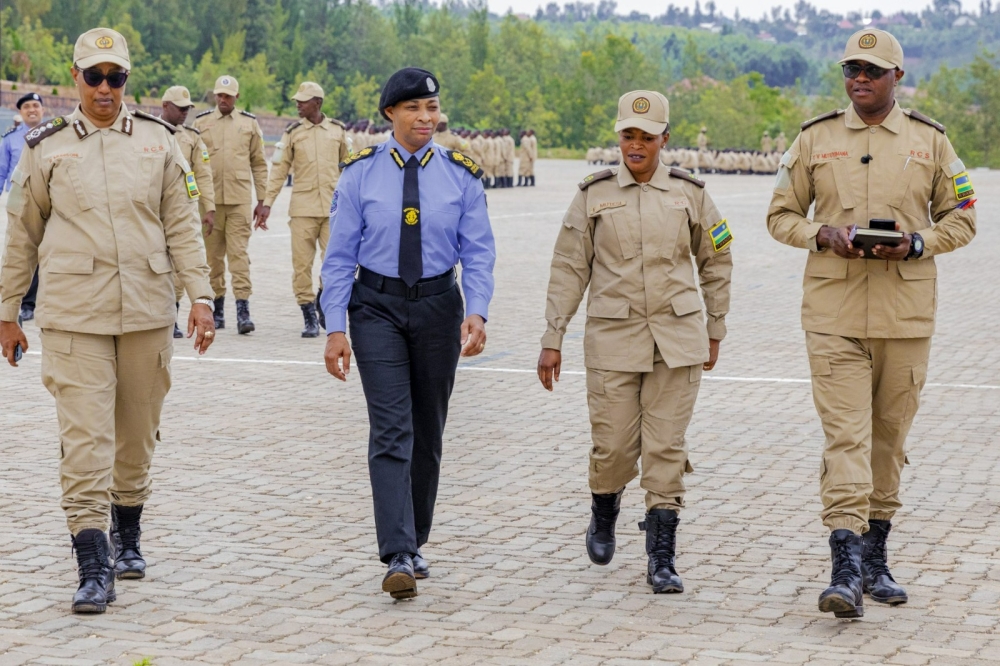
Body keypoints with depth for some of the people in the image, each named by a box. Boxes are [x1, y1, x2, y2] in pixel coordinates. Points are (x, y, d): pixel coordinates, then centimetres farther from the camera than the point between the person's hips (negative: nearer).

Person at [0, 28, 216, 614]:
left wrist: (201, 295, 1)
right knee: (85, 439, -9)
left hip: (147, 311, 2)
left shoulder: (158, 139, 7)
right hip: (73, 315, -2)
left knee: (138, 433, 11)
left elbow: (182, 224, 9)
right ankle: (95, 570, -8)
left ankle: (128, 537, 32)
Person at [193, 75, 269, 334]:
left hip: (240, 200, -1)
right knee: (213, 255, 7)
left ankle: (243, 310, -10)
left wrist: (261, 201, 7)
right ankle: (217, 308, 16)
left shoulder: (249, 124, 7)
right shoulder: (201, 122, 7)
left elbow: (259, 165, 10)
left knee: (239, 254, -7)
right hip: (210, 199, 1)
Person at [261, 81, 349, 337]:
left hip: (333, 206, 0)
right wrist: (267, 202, -2)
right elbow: (279, 169, 4)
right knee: (302, 263, -2)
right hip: (302, 207, 0)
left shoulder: (337, 130, 8)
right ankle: (309, 317, 7)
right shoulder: (293, 133, 5)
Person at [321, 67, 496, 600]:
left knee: (428, 431, 10)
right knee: (391, 430, -12)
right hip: (376, 306, -2)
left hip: (437, 304, 2)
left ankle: (414, 542, 26)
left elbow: (478, 252, -1)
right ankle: (399, 558, -17)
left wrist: (476, 312, -17)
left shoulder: (461, 175, 0)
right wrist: (336, 329, -8)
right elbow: (339, 255, -2)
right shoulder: (361, 173, -3)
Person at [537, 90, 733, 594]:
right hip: (613, 338, 0)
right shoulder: (594, 194, 3)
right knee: (613, 447, 0)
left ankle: (662, 561, 3)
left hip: (677, 338, 0)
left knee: (666, 449, -2)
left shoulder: (689, 193, 4)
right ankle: (604, 512, 33)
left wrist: (714, 330, 15)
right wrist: (552, 339, 0)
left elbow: (716, 263, 14)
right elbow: (569, 269, 4)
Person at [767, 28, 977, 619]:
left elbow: (962, 219, 10)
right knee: (845, 434, -11)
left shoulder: (930, 141, 6)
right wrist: (824, 234, -10)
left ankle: (876, 558, 24)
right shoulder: (815, 139, 6)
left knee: (890, 434, 9)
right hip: (834, 311, -1)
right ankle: (846, 571, -16)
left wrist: (916, 242, -10)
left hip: (907, 310, 1)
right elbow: (781, 215, 10)